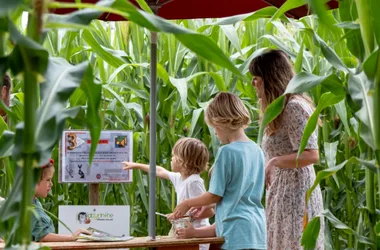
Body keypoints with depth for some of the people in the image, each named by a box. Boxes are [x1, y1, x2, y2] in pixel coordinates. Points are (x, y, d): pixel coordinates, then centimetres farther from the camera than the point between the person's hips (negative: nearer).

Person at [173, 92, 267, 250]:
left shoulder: (227, 151, -14)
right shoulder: (256, 150, 9)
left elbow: (215, 195, -7)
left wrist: (187, 204, 9)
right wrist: (210, 209, 26)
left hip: (237, 232, -8)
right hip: (257, 230, 8)